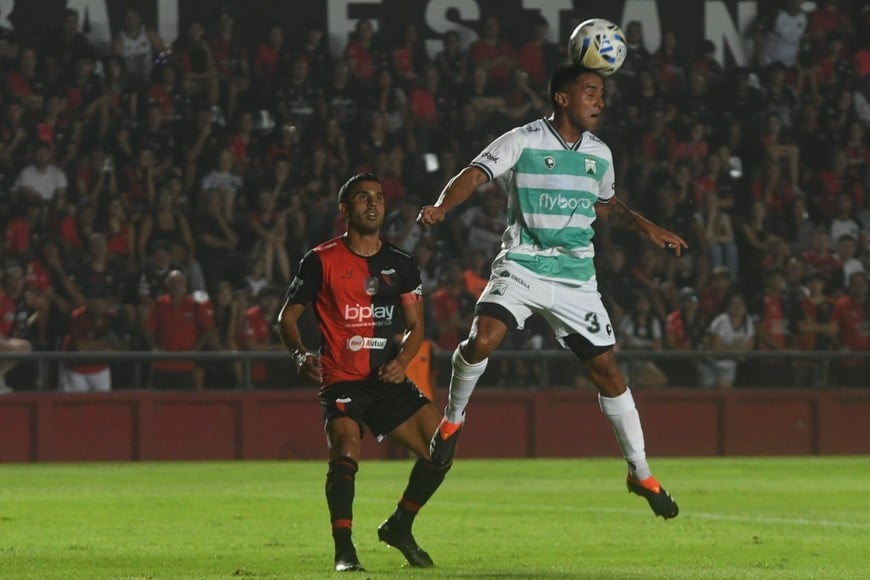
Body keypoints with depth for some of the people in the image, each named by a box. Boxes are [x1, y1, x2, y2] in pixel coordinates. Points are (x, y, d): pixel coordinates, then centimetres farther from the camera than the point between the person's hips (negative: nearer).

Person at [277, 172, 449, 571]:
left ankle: (399, 527, 17)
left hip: (388, 379, 5)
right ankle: (343, 550, -22)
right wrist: (301, 354, -18)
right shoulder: (321, 261, -1)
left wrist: (402, 361, -7)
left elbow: (416, 326, 13)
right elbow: (287, 317, 2)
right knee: (345, 452, -28)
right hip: (341, 379, -5)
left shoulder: (401, 265, 11)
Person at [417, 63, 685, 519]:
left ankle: (641, 475, 14)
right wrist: (442, 207, -35)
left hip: (577, 276, 4)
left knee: (606, 368, 2)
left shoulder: (599, 154, 10)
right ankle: (452, 420, 0)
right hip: (522, 266, -4)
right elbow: (475, 175, -17)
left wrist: (646, 228, 13)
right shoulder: (523, 142, -6)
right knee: (482, 340, -27)